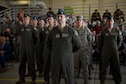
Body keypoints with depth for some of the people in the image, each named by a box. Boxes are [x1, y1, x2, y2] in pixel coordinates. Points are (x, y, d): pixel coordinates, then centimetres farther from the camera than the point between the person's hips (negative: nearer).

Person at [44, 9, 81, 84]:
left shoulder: (71, 31, -5)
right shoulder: (53, 31, 2)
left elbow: (78, 44, 5)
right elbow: (48, 44, 17)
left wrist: (70, 51, 8)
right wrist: (53, 52, 11)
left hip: (68, 59, -2)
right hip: (55, 59, 3)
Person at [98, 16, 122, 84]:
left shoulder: (117, 30, 0)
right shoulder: (103, 31, -4)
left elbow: (119, 40, 14)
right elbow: (99, 41, 5)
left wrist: (116, 47, 12)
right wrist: (101, 49, 11)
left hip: (114, 52, 1)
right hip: (105, 52, -1)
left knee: (116, 67, 6)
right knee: (103, 67, 7)